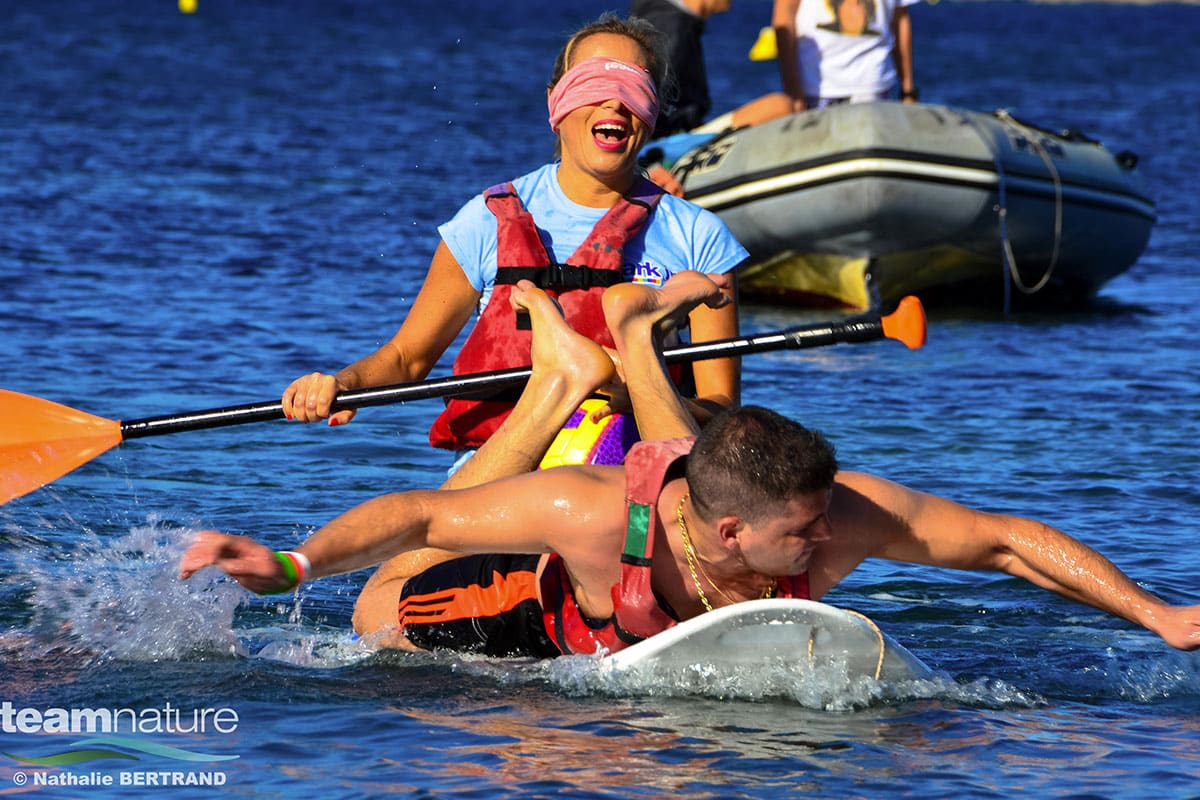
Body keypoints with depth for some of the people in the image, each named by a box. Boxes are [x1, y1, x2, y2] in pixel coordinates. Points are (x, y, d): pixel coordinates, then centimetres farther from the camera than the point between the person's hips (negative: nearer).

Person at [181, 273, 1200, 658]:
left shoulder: (845, 513, -42)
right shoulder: (598, 515, -47)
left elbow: (1010, 539, -32)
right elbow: (421, 515, -36)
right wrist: (292, 563, -44)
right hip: (566, 618, -3)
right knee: (381, 615, 15)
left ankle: (639, 342, 46)